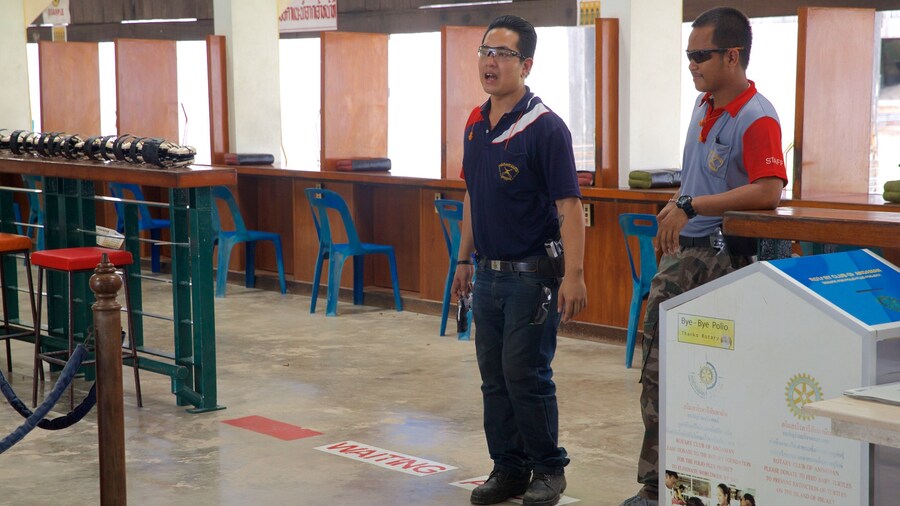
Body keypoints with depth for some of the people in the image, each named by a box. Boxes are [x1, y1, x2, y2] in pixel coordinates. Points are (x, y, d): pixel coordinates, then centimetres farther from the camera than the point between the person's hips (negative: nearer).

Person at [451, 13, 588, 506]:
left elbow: (568, 206, -18)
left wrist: (573, 274, -24)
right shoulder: (475, 124, 9)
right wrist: (465, 260, 19)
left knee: (526, 374, -4)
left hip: (532, 274, -7)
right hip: (489, 273, 7)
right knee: (494, 377, 11)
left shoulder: (545, 128, -14)